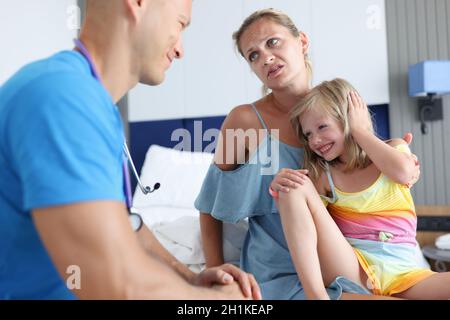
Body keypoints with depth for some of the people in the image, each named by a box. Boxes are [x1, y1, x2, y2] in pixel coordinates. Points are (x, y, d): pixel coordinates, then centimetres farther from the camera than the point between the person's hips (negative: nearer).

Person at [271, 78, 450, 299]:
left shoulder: (395, 148, 9)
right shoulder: (324, 176, 5)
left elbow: (403, 173, -16)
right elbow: (300, 229, 2)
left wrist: (359, 130, -6)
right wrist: (281, 195, -16)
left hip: (402, 274, -1)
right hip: (349, 270, 2)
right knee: (297, 186, -19)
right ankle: (315, 294, -24)